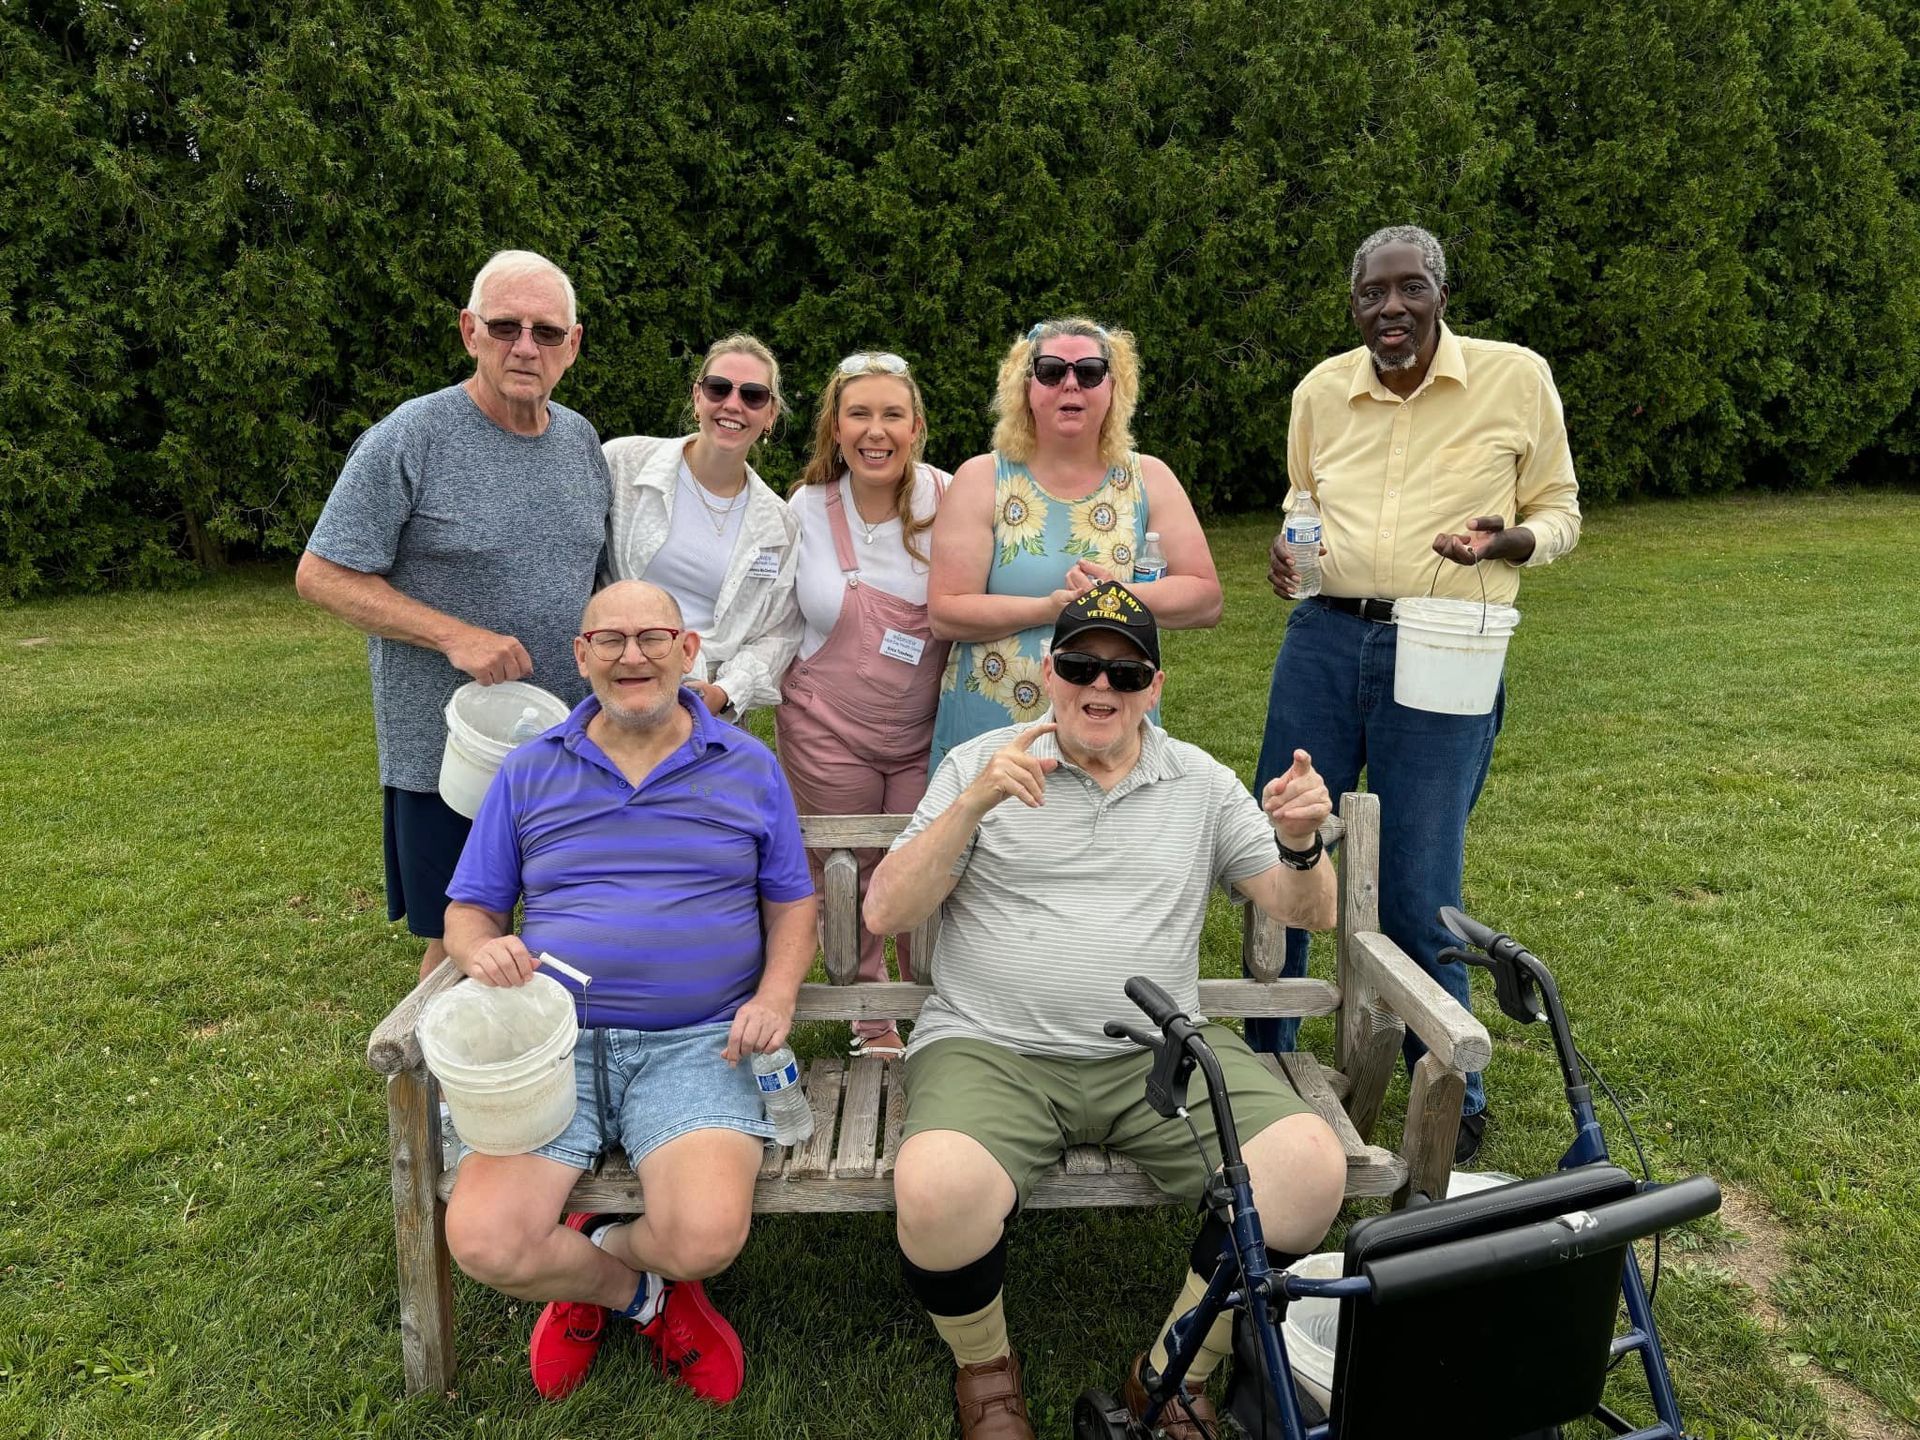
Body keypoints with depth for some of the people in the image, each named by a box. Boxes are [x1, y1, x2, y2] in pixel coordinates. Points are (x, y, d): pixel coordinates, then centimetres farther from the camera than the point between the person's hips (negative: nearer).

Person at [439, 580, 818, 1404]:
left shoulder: (749, 767, 9)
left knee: (706, 1237, -25)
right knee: (484, 1244, -20)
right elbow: (468, 909, 14)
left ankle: (602, 1254, 13)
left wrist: (776, 997, -6)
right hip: (553, 1036, 2)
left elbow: (791, 901, 13)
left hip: (696, 1042, -1)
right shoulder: (528, 772, 11)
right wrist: (482, 951, -11)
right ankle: (637, 1292, 14)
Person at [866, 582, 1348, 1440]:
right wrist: (973, 805, -17)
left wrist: (1301, 846, -11)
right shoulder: (979, 765, 7)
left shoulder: (1202, 784, 13)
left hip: (1160, 1052, 2)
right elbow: (885, 913, -2)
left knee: (1310, 1167, -22)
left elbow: (1310, 913, 12)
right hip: (991, 1048, -2)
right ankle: (984, 1368, 4)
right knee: (936, 1192, -32)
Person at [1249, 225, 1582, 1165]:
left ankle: (1454, 1098, 24)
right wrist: (1289, 542, 0)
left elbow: (1559, 512, 7)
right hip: (1322, 638, 3)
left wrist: (1508, 540, -16)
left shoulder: (1517, 378, -1)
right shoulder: (1321, 390, 7)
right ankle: (1263, 1062, 31)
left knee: (1416, 894, -1)